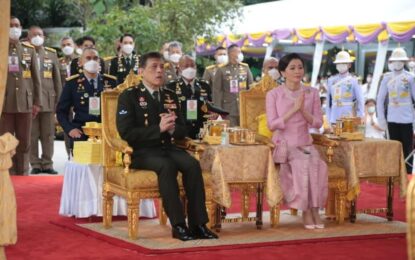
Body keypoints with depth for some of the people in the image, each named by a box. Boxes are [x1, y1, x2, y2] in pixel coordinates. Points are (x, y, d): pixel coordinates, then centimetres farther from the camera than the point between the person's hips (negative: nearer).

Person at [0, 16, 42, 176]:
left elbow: (36, 78, 10)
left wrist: (37, 102, 5)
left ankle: (23, 174, 11)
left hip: (25, 102, 2)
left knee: (24, 142, 4)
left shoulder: (29, 50, 9)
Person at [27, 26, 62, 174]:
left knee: (48, 134, 5)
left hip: (48, 100, 2)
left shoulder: (51, 54, 10)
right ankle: (35, 164, 7)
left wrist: (58, 99, 6)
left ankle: (47, 164, 11)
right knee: (32, 135, 1)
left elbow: (57, 78, 11)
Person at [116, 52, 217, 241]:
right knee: (167, 166, -36)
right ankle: (178, 225, -33)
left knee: (192, 164, -25)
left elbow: (182, 131, 17)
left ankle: (198, 224, -26)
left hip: (167, 148, 5)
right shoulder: (129, 97, 0)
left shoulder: (170, 96, 17)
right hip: (141, 152, -5)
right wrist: (159, 128, -19)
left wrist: (172, 128, -8)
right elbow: (126, 133, -12)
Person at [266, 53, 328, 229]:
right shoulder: (273, 94, 0)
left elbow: (318, 123, 4)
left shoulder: (312, 93, 8)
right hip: (284, 144, -3)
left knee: (316, 163, -31)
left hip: (305, 144, 3)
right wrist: (293, 110, -17)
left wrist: (303, 110, -14)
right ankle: (306, 212, -27)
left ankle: (314, 210, -27)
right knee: (303, 163, -33)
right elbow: (271, 125, -8)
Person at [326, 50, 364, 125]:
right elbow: (328, 101, 13)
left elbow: (360, 101, -1)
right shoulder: (331, 80, 10)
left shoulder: (353, 80, -1)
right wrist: (328, 119, 9)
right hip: (334, 120, 3)